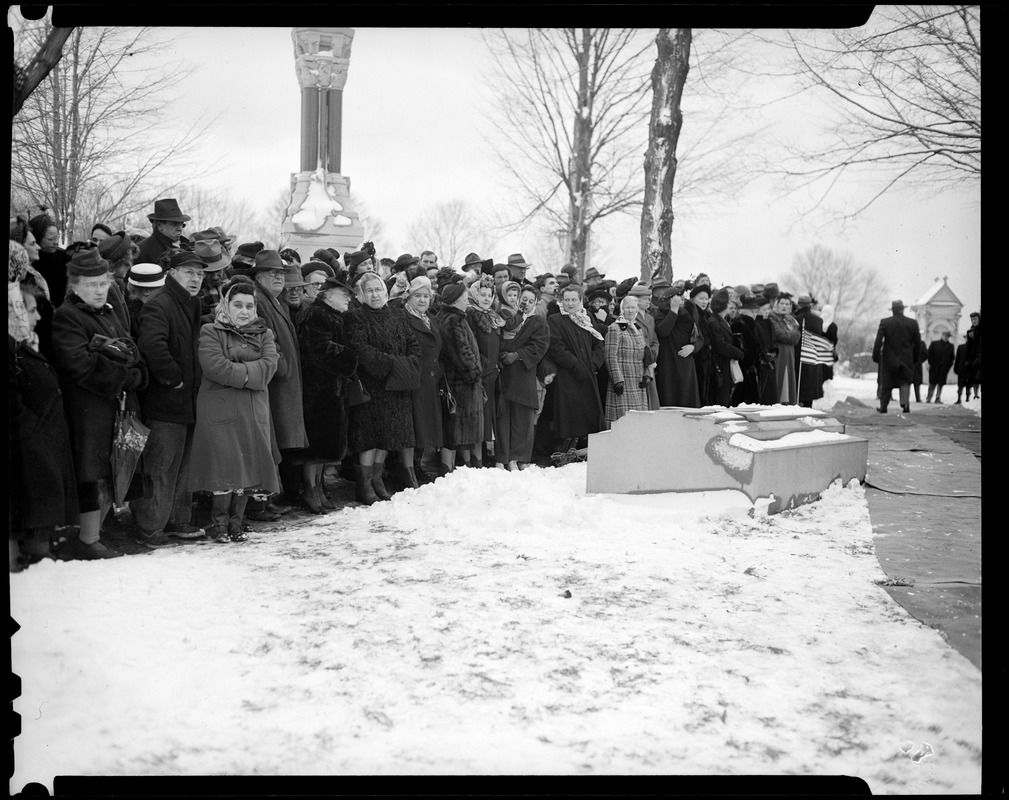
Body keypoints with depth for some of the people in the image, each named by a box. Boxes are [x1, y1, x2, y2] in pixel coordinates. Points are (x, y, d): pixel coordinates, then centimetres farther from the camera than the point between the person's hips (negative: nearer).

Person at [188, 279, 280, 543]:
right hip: (220, 410, -4)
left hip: (254, 412, 4)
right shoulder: (210, 332, 3)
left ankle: (237, 521, 15)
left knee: (250, 469, 2)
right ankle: (219, 523, 6)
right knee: (224, 469, -8)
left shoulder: (263, 334, 15)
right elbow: (215, 367, -14)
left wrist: (235, 371, -12)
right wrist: (249, 373, -9)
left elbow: (269, 365, -4)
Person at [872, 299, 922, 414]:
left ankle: (883, 407, 20)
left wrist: (875, 356, -2)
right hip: (907, 360, 1)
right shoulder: (913, 323, -3)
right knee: (905, 382, 8)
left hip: (889, 359, -1)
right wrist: (915, 358, 14)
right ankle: (905, 404, -12)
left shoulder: (885, 322, -8)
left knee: (886, 385, 12)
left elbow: (878, 341, -11)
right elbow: (918, 343, 2)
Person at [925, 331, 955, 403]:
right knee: (932, 384, -2)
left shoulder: (950, 346, 11)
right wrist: (930, 364, -5)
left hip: (944, 369, 2)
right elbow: (929, 354, 2)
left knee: (941, 384, 2)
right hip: (934, 367, -2)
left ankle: (938, 398, 7)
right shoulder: (934, 344, 4)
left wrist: (949, 366, 4)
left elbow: (951, 358, 13)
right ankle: (928, 398, 4)